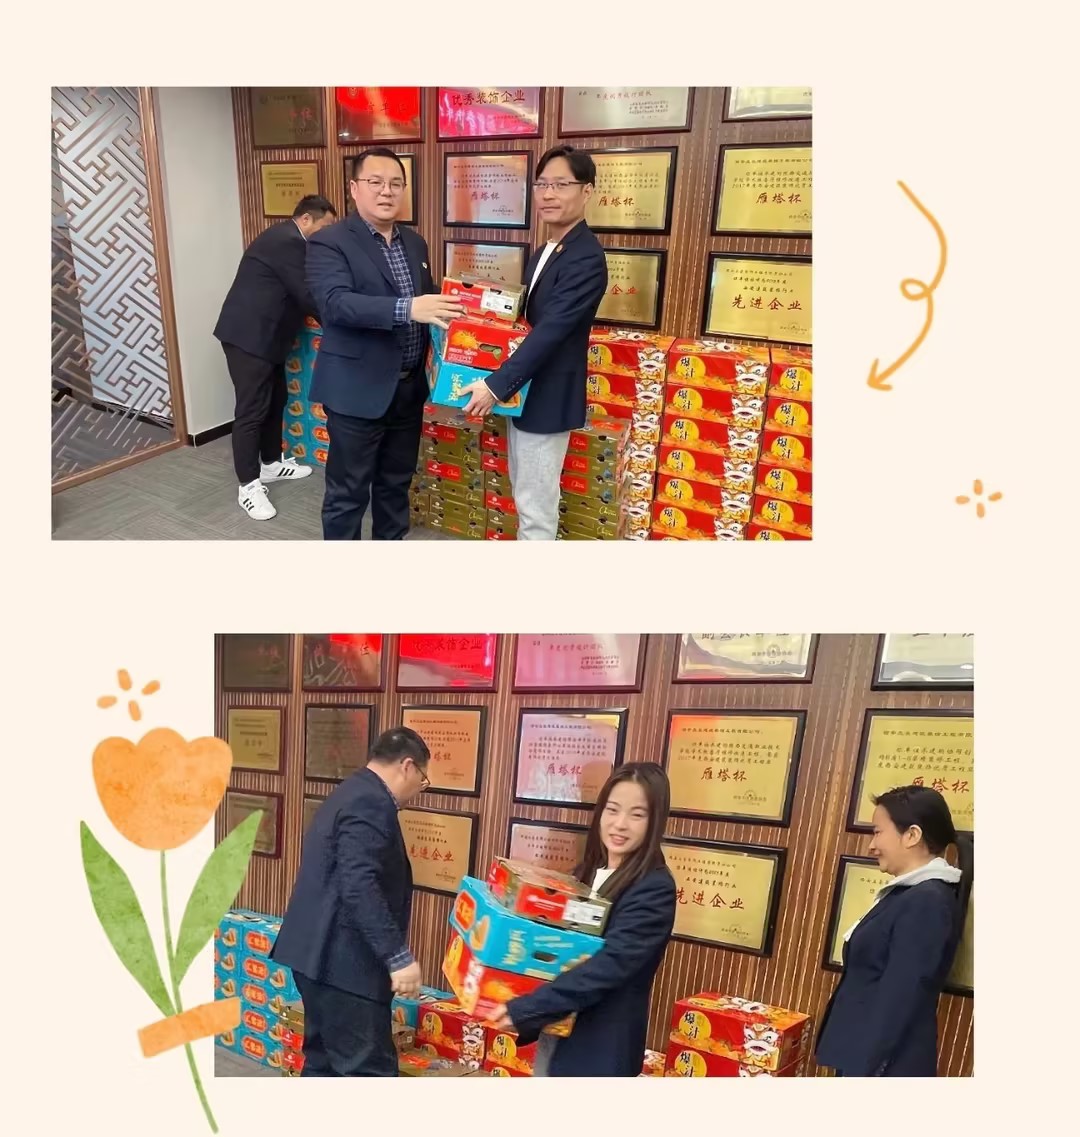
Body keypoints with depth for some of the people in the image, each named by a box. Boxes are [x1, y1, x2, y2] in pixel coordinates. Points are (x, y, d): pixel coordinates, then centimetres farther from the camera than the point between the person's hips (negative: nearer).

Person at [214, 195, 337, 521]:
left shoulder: (284, 237, 16)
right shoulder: (288, 242, -17)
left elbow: (294, 293, 22)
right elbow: (306, 296, -19)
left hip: (262, 334, 11)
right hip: (249, 335, -11)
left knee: (275, 400, 16)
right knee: (252, 409, -7)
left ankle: (271, 463, 30)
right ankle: (249, 485, -2)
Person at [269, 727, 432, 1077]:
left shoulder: (352, 794, 15)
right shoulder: (371, 804, -18)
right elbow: (360, 886, -27)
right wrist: (398, 957, -24)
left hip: (321, 953, 11)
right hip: (344, 958, -11)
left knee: (324, 1061, 17)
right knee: (369, 1070, -4)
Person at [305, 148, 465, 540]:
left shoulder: (415, 243, 12)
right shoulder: (329, 242, -10)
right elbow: (335, 303, -26)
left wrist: (448, 308, -2)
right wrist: (406, 308, -37)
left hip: (408, 387, 7)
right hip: (358, 390, -7)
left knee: (396, 483, 19)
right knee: (348, 493, 3)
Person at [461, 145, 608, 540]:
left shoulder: (585, 257, -19)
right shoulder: (545, 252, 13)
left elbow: (550, 331, -26)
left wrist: (496, 384, -29)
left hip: (547, 398, -10)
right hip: (523, 391, 10)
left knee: (535, 505, 0)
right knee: (524, 494, 20)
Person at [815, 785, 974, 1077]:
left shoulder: (926, 903, -20)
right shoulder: (912, 894, 10)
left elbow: (897, 999, -23)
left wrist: (861, 1069, -19)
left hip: (884, 1062, -9)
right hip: (863, 1051, 9)